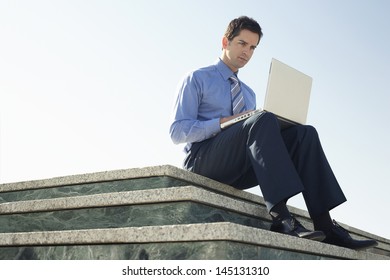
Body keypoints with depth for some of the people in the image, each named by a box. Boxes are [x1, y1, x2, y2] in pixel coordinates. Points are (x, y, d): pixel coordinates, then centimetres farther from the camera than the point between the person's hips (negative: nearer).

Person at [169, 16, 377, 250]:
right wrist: (222, 122, -15)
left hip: (238, 171, 6)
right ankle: (281, 217, -46)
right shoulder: (196, 79, 9)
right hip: (203, 160, -6)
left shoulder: (249, 94, 28)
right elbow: (177, 131, -3)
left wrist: (269, 129, -1)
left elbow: (257, 132, 22)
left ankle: (325, 225, -31)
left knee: (305, 134, -18)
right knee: (264, 119, -32)